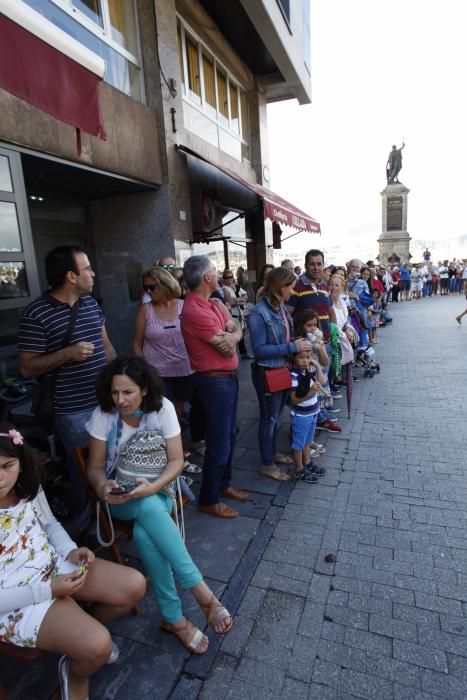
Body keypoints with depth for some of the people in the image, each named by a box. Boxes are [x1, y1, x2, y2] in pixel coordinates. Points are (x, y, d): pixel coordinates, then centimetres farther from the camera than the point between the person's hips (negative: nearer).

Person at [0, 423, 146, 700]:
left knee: (134, 586, -5)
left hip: (54, 566, 6)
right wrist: (48, 590, -23)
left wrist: (71, 551, -9)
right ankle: (76, 674, 16)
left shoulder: (29, 487, -8)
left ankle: (82, 631, 23)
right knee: (97, 646, -23)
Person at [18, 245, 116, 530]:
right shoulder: (36, 314, -14)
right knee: (84, 472, 10)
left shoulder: (91, 303, 6)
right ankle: (87, 529, 35)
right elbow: (27, 368, -11)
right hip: (75, 411, -6)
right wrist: (67, 353, -24)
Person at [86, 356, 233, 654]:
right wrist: (102, 487, -27)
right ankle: (201, 591, -28)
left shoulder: (162, 408, -14)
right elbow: (95, 467, -4)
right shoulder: (103, 415, -13)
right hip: (119, 497, 0)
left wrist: (153, 487, -30)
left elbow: (177, 461, -12)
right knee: (149, 508, -36)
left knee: (144, 534, -33)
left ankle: (173, 618, -15)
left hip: (156, 490, 1)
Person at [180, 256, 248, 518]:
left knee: (229, 435, 21)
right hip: (214, 381, -10)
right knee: (219, 442, 3)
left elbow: (237, 330, 2)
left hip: (228, 377, 10)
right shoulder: (195, 311, -23)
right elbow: (226, 347, -20)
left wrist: (230, 337, -18)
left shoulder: (214, 304, 8)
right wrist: (227, 338, 1)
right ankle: (209, 499, 22)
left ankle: (224, 484, 40)